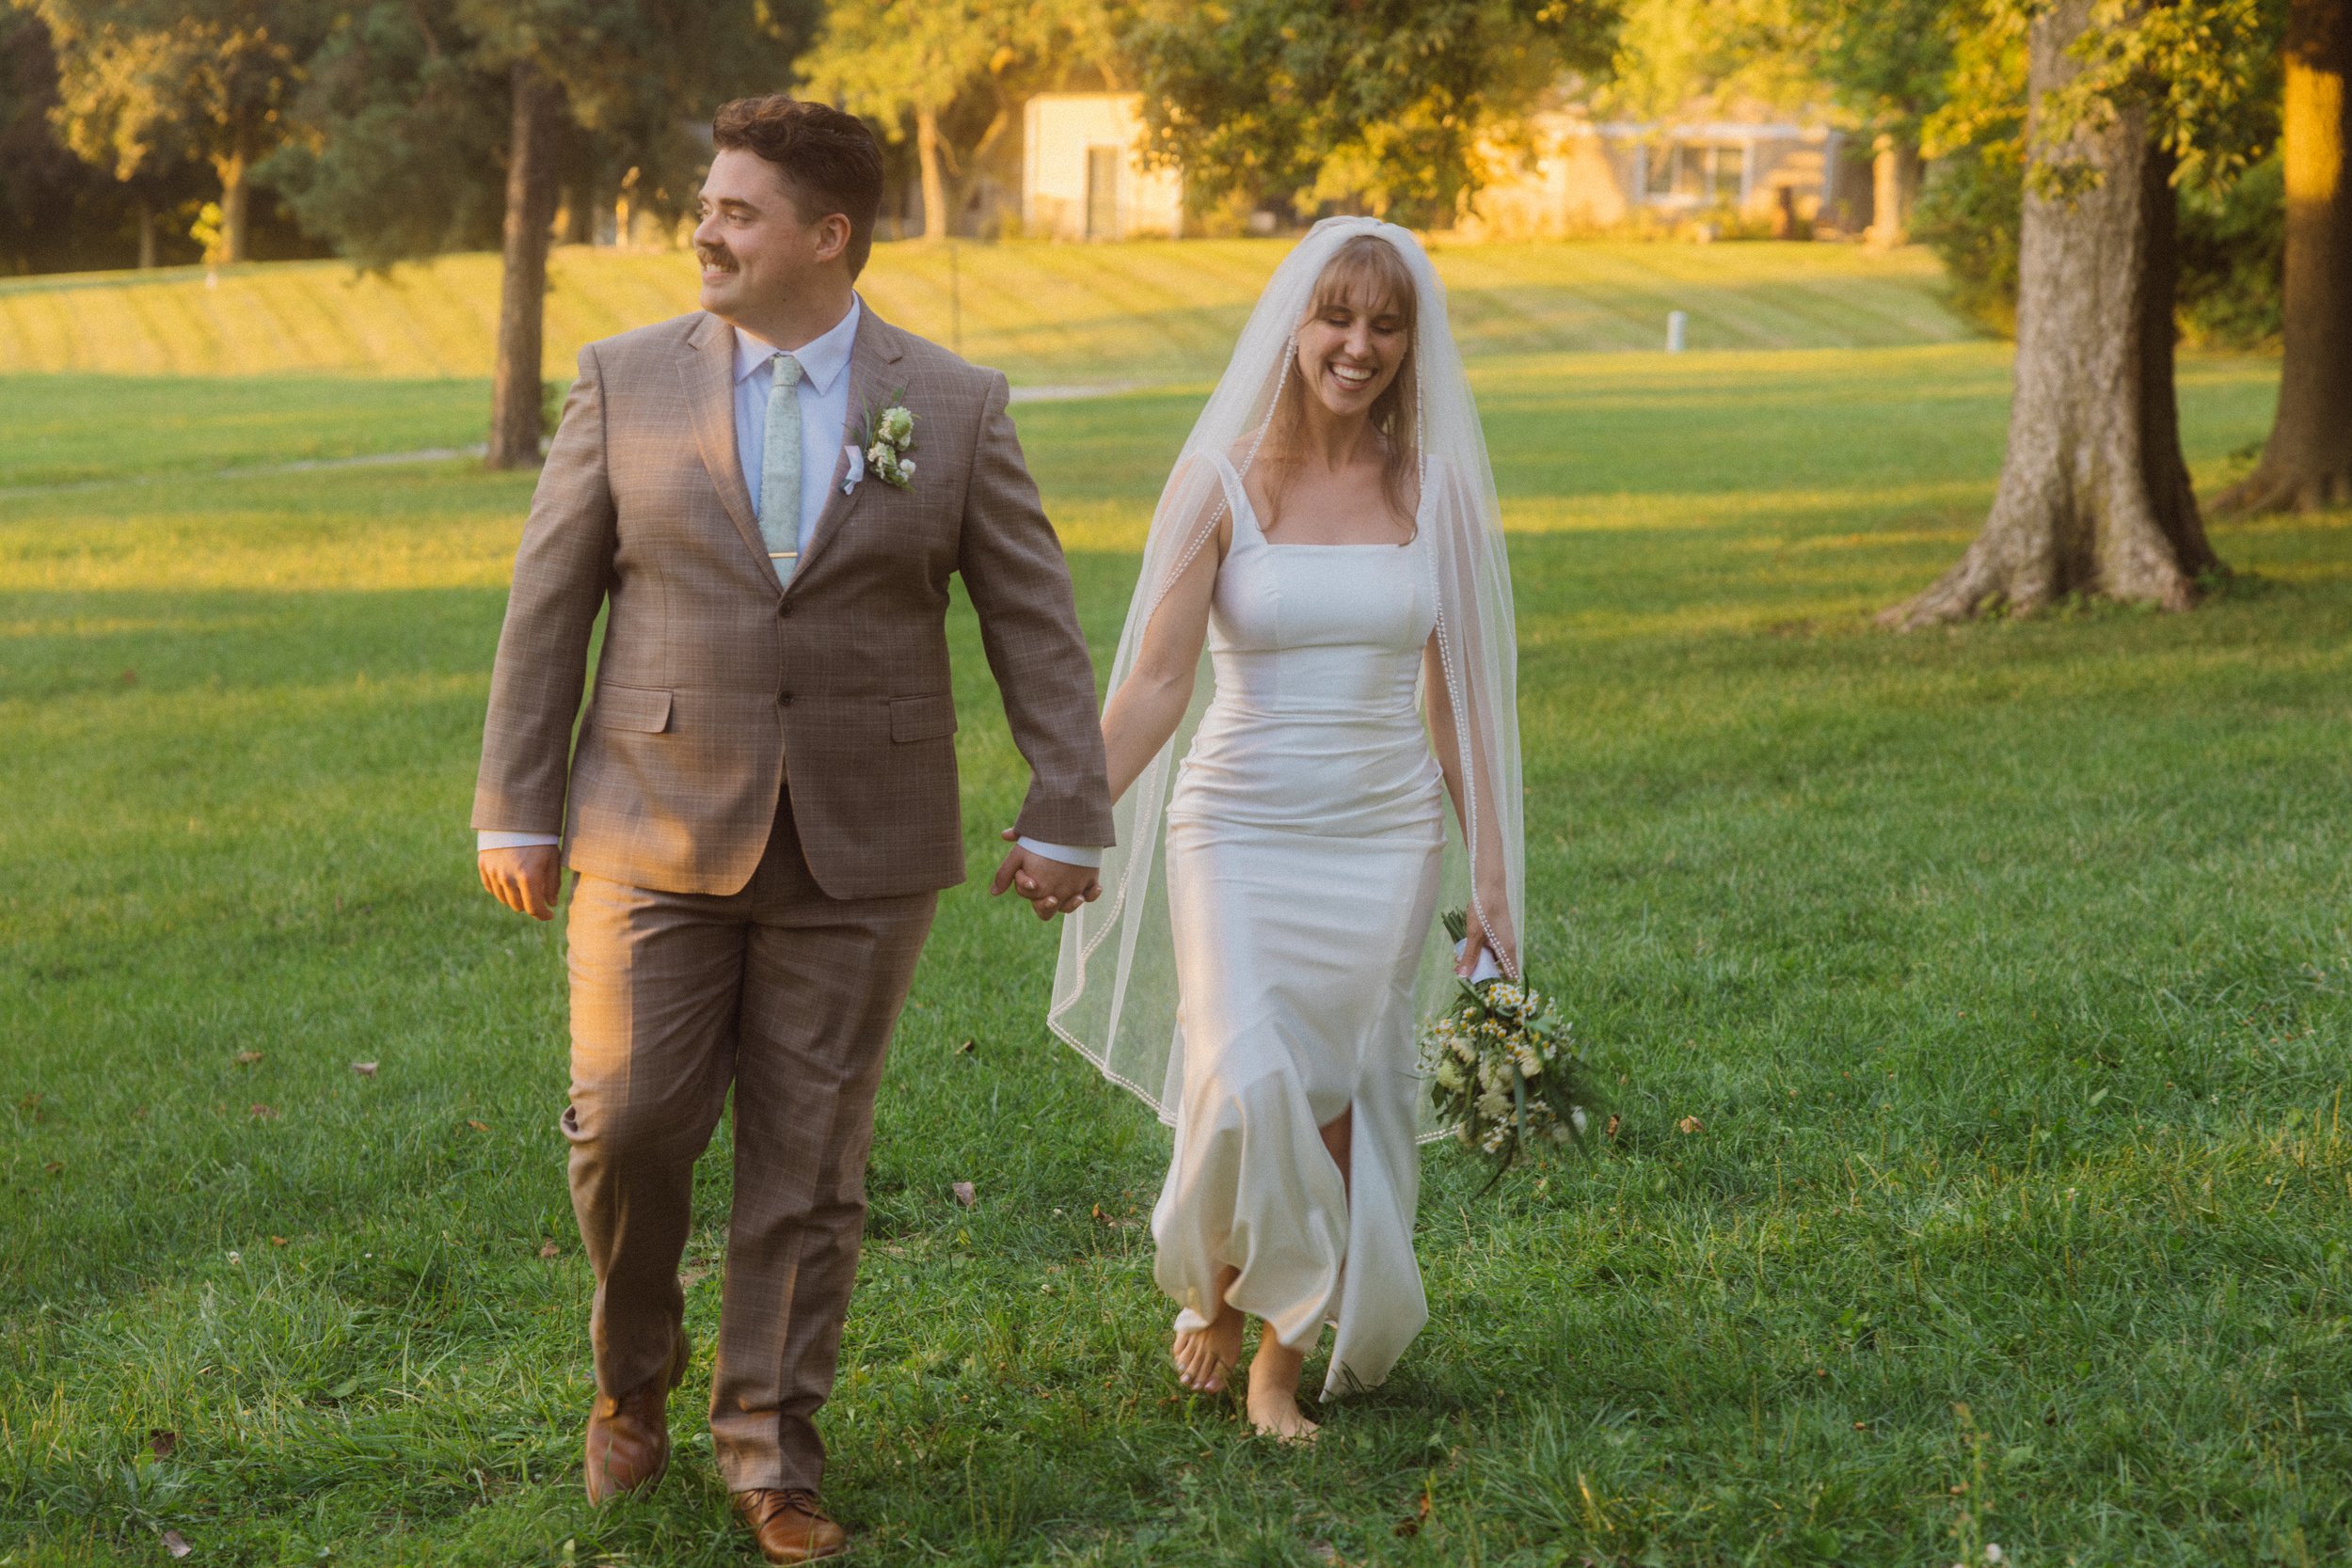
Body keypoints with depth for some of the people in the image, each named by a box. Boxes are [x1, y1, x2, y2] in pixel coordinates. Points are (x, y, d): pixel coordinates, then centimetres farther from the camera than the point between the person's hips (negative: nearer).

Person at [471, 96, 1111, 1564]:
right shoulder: (628, 379, 1)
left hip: (856, 850, 0)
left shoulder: (954, 407, 0)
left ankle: (772, 1445, 17)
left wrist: (1067, 814, -2)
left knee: (811, 1157, 4)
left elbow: (1036, 621, 3)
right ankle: (636, 1378, 26)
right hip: (658, 834, 0)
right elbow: (549, 604, 3)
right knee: (629, 1122, -2)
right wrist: (516, 812, 1)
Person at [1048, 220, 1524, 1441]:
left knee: (1339, 1109, 3)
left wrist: (1490, 879, 4)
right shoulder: (1223, 481, -4)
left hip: (1387, 838, 2)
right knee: (1245, 1090, -16)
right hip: (1243, 827, -2)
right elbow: (1156, 680, -7)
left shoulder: (1438, 490, 3)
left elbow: (1457, 696, 6)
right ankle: (1218, 1284, 15)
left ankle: (1282, 1361, 19)